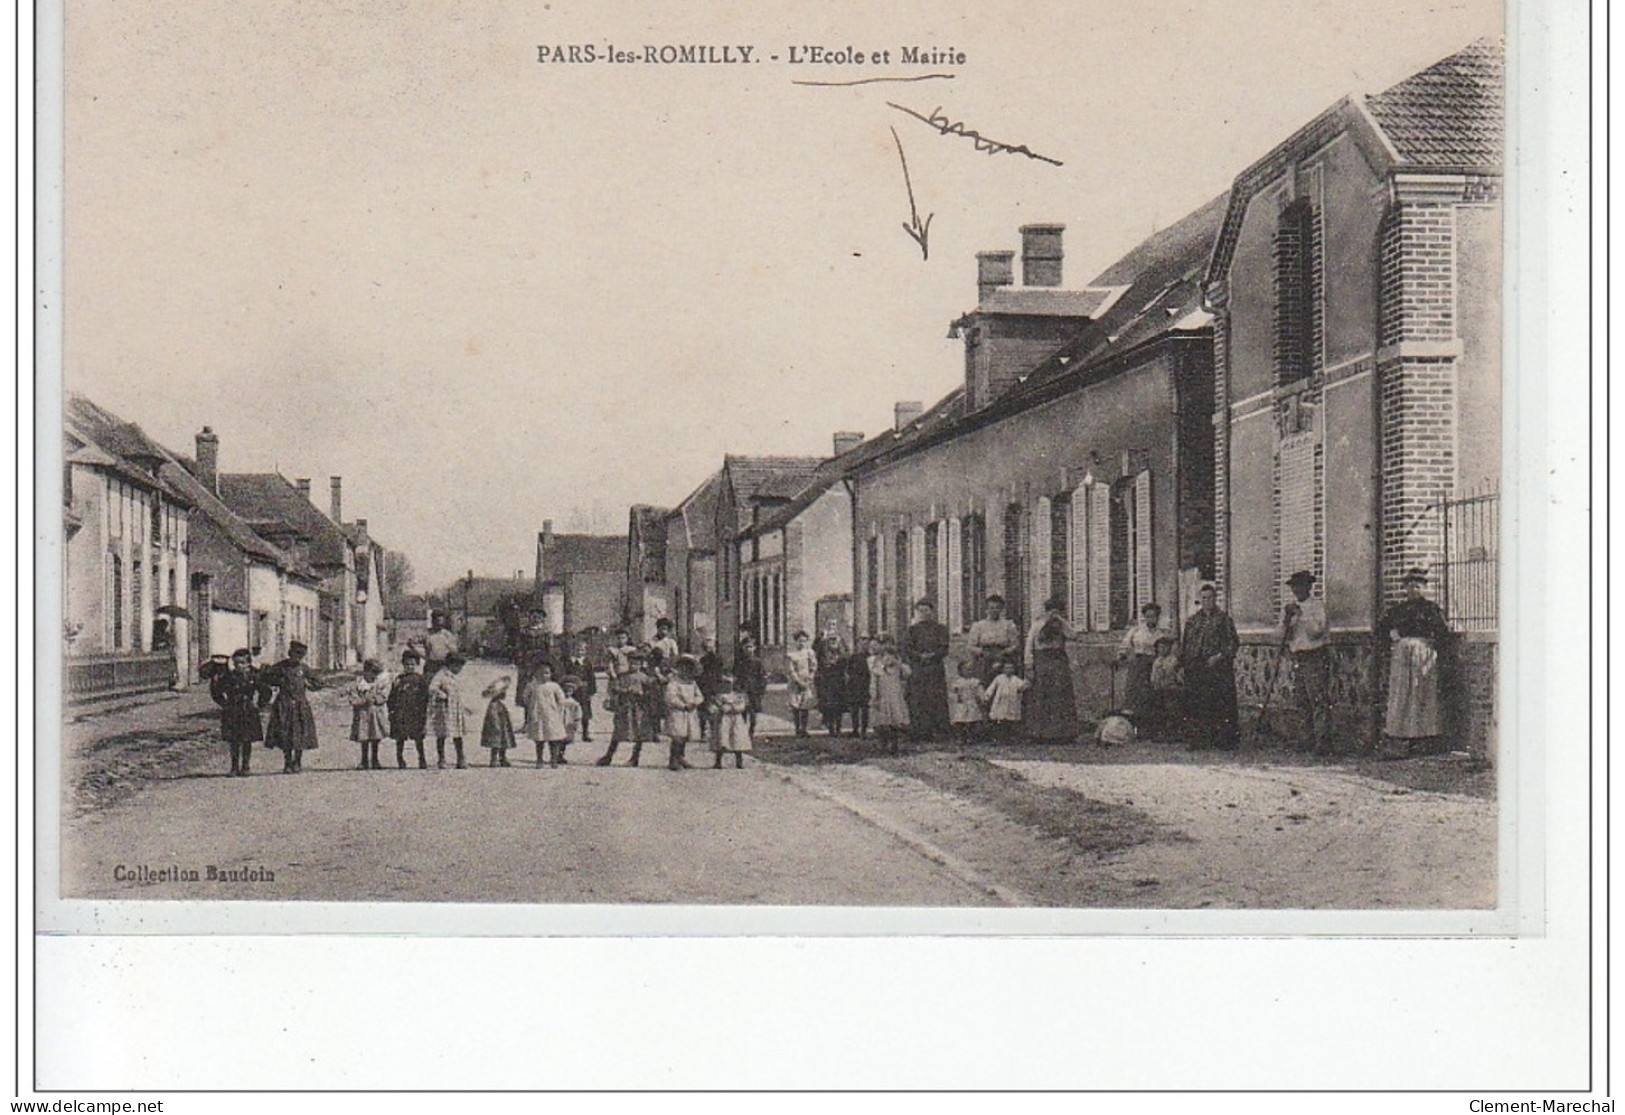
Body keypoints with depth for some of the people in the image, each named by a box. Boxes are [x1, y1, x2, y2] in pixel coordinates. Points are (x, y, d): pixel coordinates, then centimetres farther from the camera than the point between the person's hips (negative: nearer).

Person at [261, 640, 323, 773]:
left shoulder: (304, 668, 9)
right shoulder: (281, 666, 3)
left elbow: (318, 683, 16)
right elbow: (264, 677, 5)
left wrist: (307, 683, -1)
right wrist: (279, 681, -4)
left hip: (300, 705, 1)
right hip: (284, 705, -1)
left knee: (300, 735, -1)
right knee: (285, 735, -3)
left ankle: (297, 763, 11)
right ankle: (287, 763, 7)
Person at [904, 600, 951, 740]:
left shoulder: (939, 629, 11)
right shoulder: (912, 630, 14)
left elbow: (945, 648, 1)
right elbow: (906, 648, 2)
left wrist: (932, 655, -14)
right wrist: (920, 656, -12)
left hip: (936, 669, -1)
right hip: (917, 669, 1)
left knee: (938, 700, -8)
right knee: (918, 701, -6)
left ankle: (940, 731, -9)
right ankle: (921, 732, -7)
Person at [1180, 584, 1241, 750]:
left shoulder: (1223, 620, 4)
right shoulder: (1192, 621, 14)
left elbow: (1233, 643, 0)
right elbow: (1184, 644, 16)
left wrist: (1219, 656, -13)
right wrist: (1181, 665, 8)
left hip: (1217, 667, -4)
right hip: (1195, 670, 4)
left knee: (1220, 703, -5)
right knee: (1197, 704, 1)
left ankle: (1224, 739, 0)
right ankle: (1201, 738, 8)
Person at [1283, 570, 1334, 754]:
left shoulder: (1317, 605, -2)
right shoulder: (1289, 607, 13)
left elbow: (1317, 630, -14)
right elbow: (1284, 636, 7)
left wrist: (1301, 614, -17)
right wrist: (1287, 618, -10)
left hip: (1316, 658, -6)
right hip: (1297, 659, 6)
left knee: (1319, 701, -11)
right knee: (1305, 703, 8)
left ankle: (1323, 743, -14)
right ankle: (1312, 740, 16)